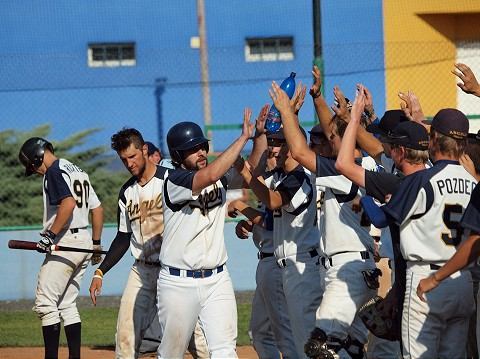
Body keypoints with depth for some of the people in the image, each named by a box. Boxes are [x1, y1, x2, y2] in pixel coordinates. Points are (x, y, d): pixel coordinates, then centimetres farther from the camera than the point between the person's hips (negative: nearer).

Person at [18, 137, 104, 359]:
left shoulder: (54, 172, -10)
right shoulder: (78, 171, 18)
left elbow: (69, 203, -26)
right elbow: (97, 208, 20)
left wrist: (50, 235, -24)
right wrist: (96, 244, 24)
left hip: (65, 242, -10)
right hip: (84, 241, 10)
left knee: (45, 304, -8)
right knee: (67, 305, 14)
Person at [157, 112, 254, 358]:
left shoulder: (221, 177, 7)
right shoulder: (175, 181, -13)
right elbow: (209, 175, -28)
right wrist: (243, 137, -26)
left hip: (217, 279, 5)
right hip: (178, 282, -5)